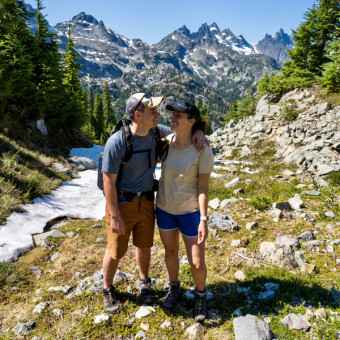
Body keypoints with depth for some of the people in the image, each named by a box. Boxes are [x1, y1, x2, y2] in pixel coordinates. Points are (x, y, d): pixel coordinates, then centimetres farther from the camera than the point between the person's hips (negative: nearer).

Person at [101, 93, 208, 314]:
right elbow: (109, 181, -19)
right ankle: (108, 290, 38)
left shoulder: (156, 132, -6)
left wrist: (197, 132, -10)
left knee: (144, 246, 20)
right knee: (116, 252, 11)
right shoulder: (117, 142, -23)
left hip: (146, 202, 5)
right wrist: (115, 216, -17)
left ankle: (144, 282, 47)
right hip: (122, 203, -5)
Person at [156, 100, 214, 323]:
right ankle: (174, 289, 48)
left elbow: (203, 187, -15)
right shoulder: (167, 141, -8)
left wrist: (203, 220, -17)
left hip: (190, 212, -4)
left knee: (197, 264, 5)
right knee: (171, 252, 22)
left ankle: (201, 296, 37)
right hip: (164, 207, 4)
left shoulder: (203, 151, -20)